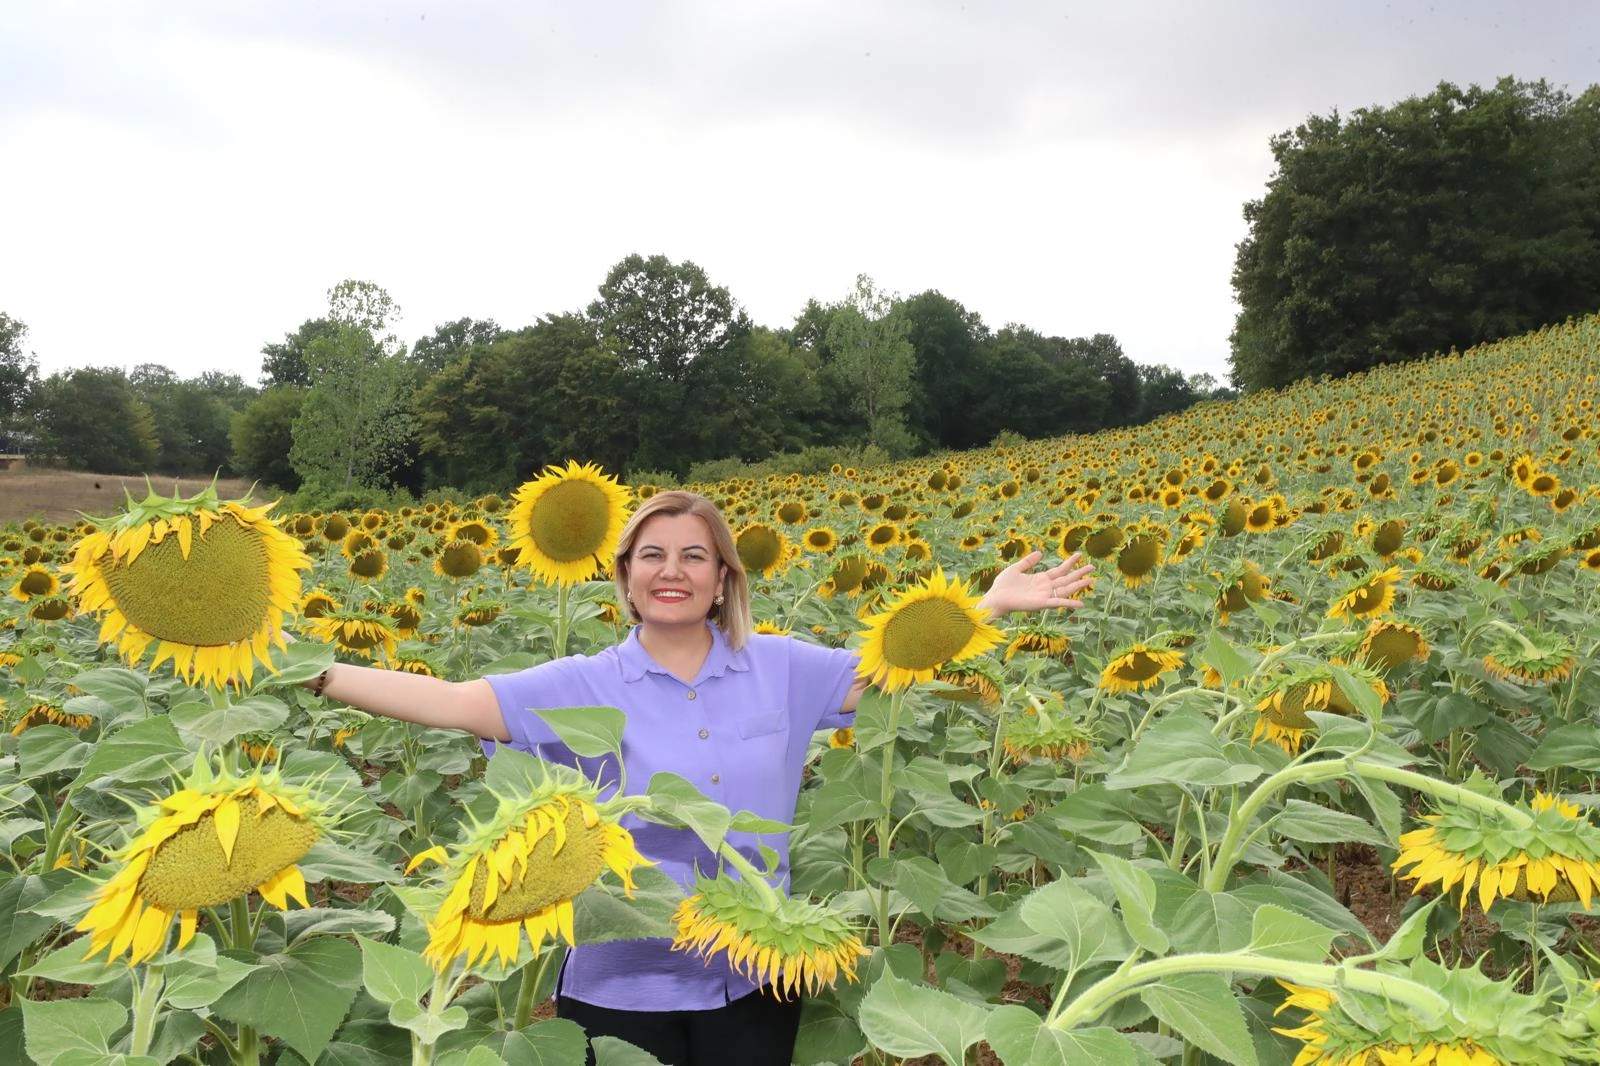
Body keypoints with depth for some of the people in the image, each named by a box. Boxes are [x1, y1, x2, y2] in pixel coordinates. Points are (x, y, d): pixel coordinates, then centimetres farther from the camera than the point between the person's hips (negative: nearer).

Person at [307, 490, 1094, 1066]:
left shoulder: (778, 668, 0)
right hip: (623, 988, -1)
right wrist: (313, 672, -24)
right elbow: (448, 702, -15)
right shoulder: (584, 687, -8)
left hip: (754, 982, 2)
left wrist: (993, 604, 2)